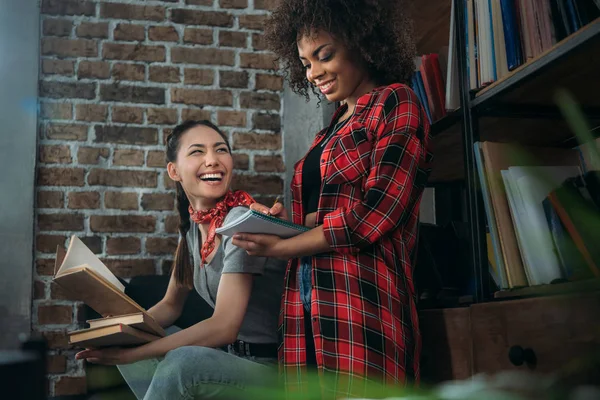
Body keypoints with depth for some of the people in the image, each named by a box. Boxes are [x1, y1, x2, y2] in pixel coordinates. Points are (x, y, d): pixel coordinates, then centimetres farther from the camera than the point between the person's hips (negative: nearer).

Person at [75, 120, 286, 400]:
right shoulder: (193, 223, 4)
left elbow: (223, 327, -24)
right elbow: (171, 305, 14)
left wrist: (133, 353, -23)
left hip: (269, 363, -7)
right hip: (227, 352, 8)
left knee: (182, 362, -32)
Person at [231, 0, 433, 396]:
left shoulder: (395, 103, 0)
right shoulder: (332, 130, 22)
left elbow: (377, 211, -12)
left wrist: (282, 246, -5)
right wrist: (289, 220, -1)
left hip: (363, 302, -7)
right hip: (309, 304, 7)